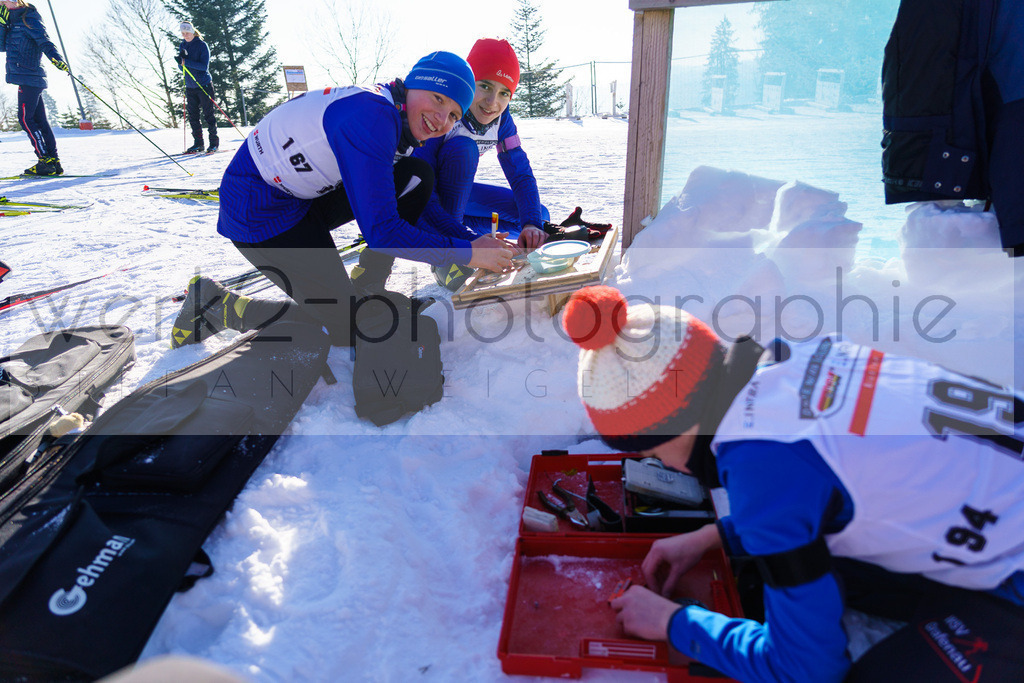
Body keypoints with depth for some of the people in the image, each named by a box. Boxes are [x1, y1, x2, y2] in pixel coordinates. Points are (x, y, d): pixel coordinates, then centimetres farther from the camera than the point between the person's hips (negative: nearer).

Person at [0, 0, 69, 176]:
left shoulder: (30, 20, -4)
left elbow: (45, 42, -16)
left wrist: (56, 58, -35)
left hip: (29, 77, -9)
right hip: (30, 79, 9)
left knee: (26, 119, -11)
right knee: (39, 121, 6)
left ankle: (45, 161, -13)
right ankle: (53, 161, 7)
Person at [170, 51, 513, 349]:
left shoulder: (402, 124, 2)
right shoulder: (369, 116, -28)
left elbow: (421, 200, 12)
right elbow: (381, 231, -31)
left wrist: (470, 238, -4)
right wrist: (467, 253, -24)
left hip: (305, 198, 9)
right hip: (258, 214, -9)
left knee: (418, 176, -3)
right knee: (350, 331, -9)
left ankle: (367, 291, 5)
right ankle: (216, 304, 4)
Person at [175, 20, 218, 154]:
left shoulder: (202, 45, -8)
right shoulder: (182, 45, 10)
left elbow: (204, 66, -17)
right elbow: (182, 68, 8)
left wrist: (185, 62, -22)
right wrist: (181, 59, -13)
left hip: (204, 85, -6)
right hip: (190, 87, 6)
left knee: (208, 115, -2)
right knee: (193, 116, 5)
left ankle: (214, 142, 6)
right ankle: (198, 143, 11)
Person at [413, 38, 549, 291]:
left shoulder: (501, 120, -11)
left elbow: (521, 174, -11)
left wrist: (531, 224, -32)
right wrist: (470, 242, -49)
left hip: (455, 191, 6)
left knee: (538, 215, -1)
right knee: (463, 148, -34)